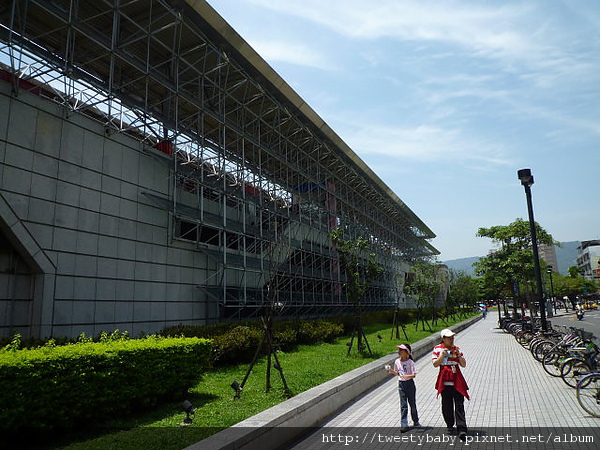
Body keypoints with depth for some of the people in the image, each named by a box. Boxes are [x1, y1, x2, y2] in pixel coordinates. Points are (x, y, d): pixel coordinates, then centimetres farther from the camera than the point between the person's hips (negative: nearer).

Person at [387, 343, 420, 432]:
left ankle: (416, 422, 32)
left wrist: (406, 376, -31)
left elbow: (414, 375, -16)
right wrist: (391, 371, -5)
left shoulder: (410, 362, -14)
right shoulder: (397, 361, 0)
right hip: (401, 384, 3)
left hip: (410, 384, -3)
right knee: (403, 405, 1)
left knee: (412, 403, 13)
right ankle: (404, 425, 2)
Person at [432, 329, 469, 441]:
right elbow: (435, 364, -3)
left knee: (459, 405, -6)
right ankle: (450, 426, 26)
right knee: (447, 405, 8)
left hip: (457, 382, 1)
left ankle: (462, 429, -8)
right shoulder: (438, 349, 2)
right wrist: (442, 356, -16)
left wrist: (459, 355, -9)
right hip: (445, 382, -1)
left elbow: (463, 365, 8)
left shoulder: (457, 349, 8)